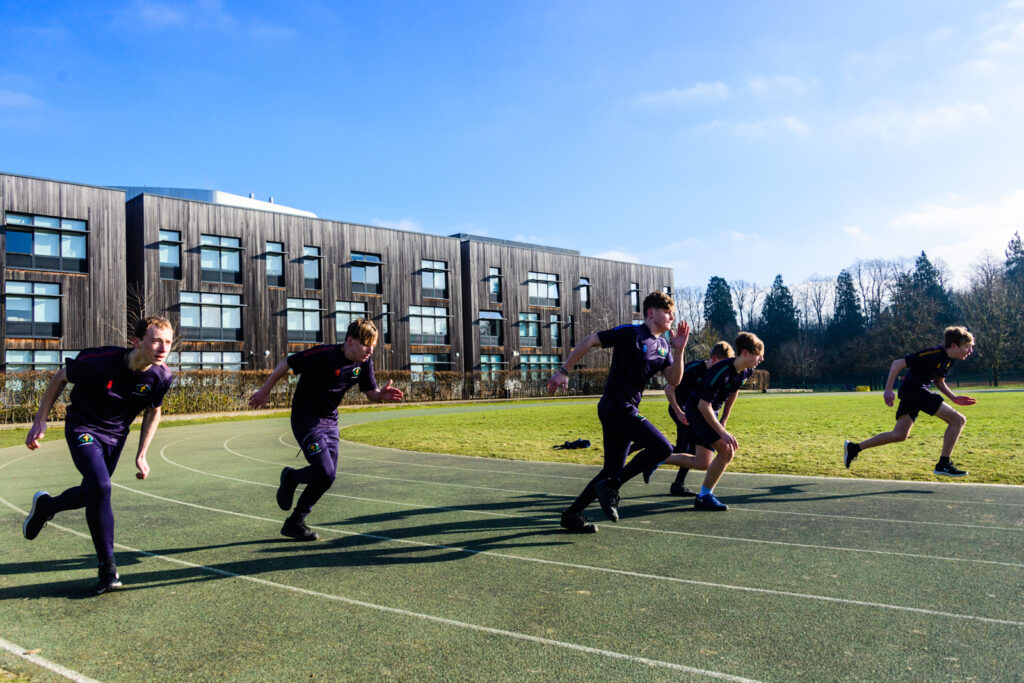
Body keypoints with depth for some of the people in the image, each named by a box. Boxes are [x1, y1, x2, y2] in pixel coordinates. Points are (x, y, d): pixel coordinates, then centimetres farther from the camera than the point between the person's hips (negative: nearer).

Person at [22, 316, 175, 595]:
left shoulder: (162, 376, -19)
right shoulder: (100, 360, -30)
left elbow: (153, 412, 1)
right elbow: (60, 377, -9)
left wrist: (141, 455, 0)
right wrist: (40, 421, -7)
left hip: (115, 435, 5)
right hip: (83, 429, -4)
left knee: (91, 495, 14)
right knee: (100, 486, -23)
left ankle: (45, 505, 50)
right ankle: (107, 567, -11)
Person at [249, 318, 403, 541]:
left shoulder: (364, 363, -5)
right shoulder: (323, 355, -24)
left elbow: (371, 393, 4)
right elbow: (286, 364, -12)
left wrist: (382, 395, -21)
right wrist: (264, 391, -1)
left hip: (330, 421, 7)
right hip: (305, 420, -7)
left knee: (328, 476, 3)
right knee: (325, 473, -18)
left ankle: (294, 523, 20)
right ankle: (291, 478, 16)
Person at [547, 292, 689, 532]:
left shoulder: (663, 346, 14)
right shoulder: (630, 333, -10)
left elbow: (674, 380, 7)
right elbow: (589, 341, -9)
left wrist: (679, 350, -7)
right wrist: (563, 371, -11)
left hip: (627, 411, 9)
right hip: (616, 406, -9)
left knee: (613, 470, 10)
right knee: (662, 447, -17)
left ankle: (572, 514, 19)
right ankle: (611, 487, -7)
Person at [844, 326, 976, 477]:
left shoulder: (947, 359, 10)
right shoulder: (932, 354, -18)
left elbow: (939, 382, 24)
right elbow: (898, 363, -19)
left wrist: (954, 398, 10)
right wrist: (888, 390, -19)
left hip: (910, 394, 10)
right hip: (914, 390, -10)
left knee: (899, 435, 10)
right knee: (958, 420, -11)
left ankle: (854, 448, 13)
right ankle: (943, 465, -6)